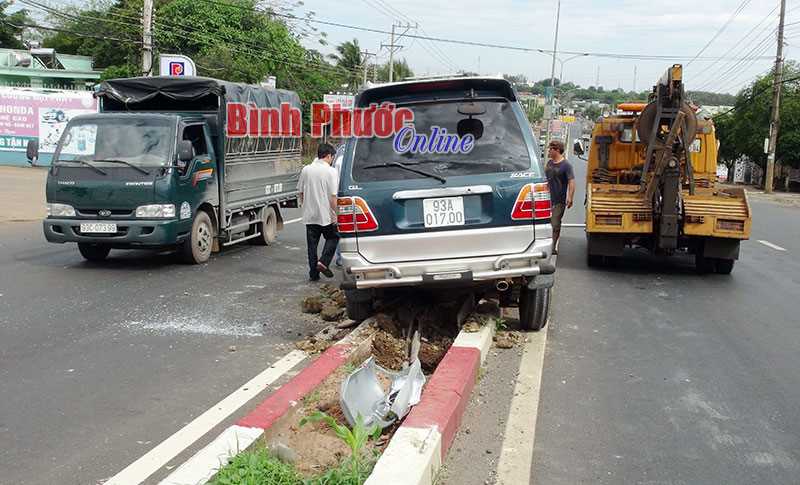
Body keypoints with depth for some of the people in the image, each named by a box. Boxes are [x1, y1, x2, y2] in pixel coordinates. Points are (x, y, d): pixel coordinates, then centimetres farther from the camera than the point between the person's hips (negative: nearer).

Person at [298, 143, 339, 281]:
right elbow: (333, 196, -14)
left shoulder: (306, 170, 4)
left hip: (310, 215, 4)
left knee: (312, 244, 10)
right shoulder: (331, 171, -11)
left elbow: (301, 192, 11)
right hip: (326, 215, -4)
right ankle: (323, 262, -2)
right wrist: (334, 214, -8)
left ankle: (313, 273, 12)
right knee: (333, 238, 16)